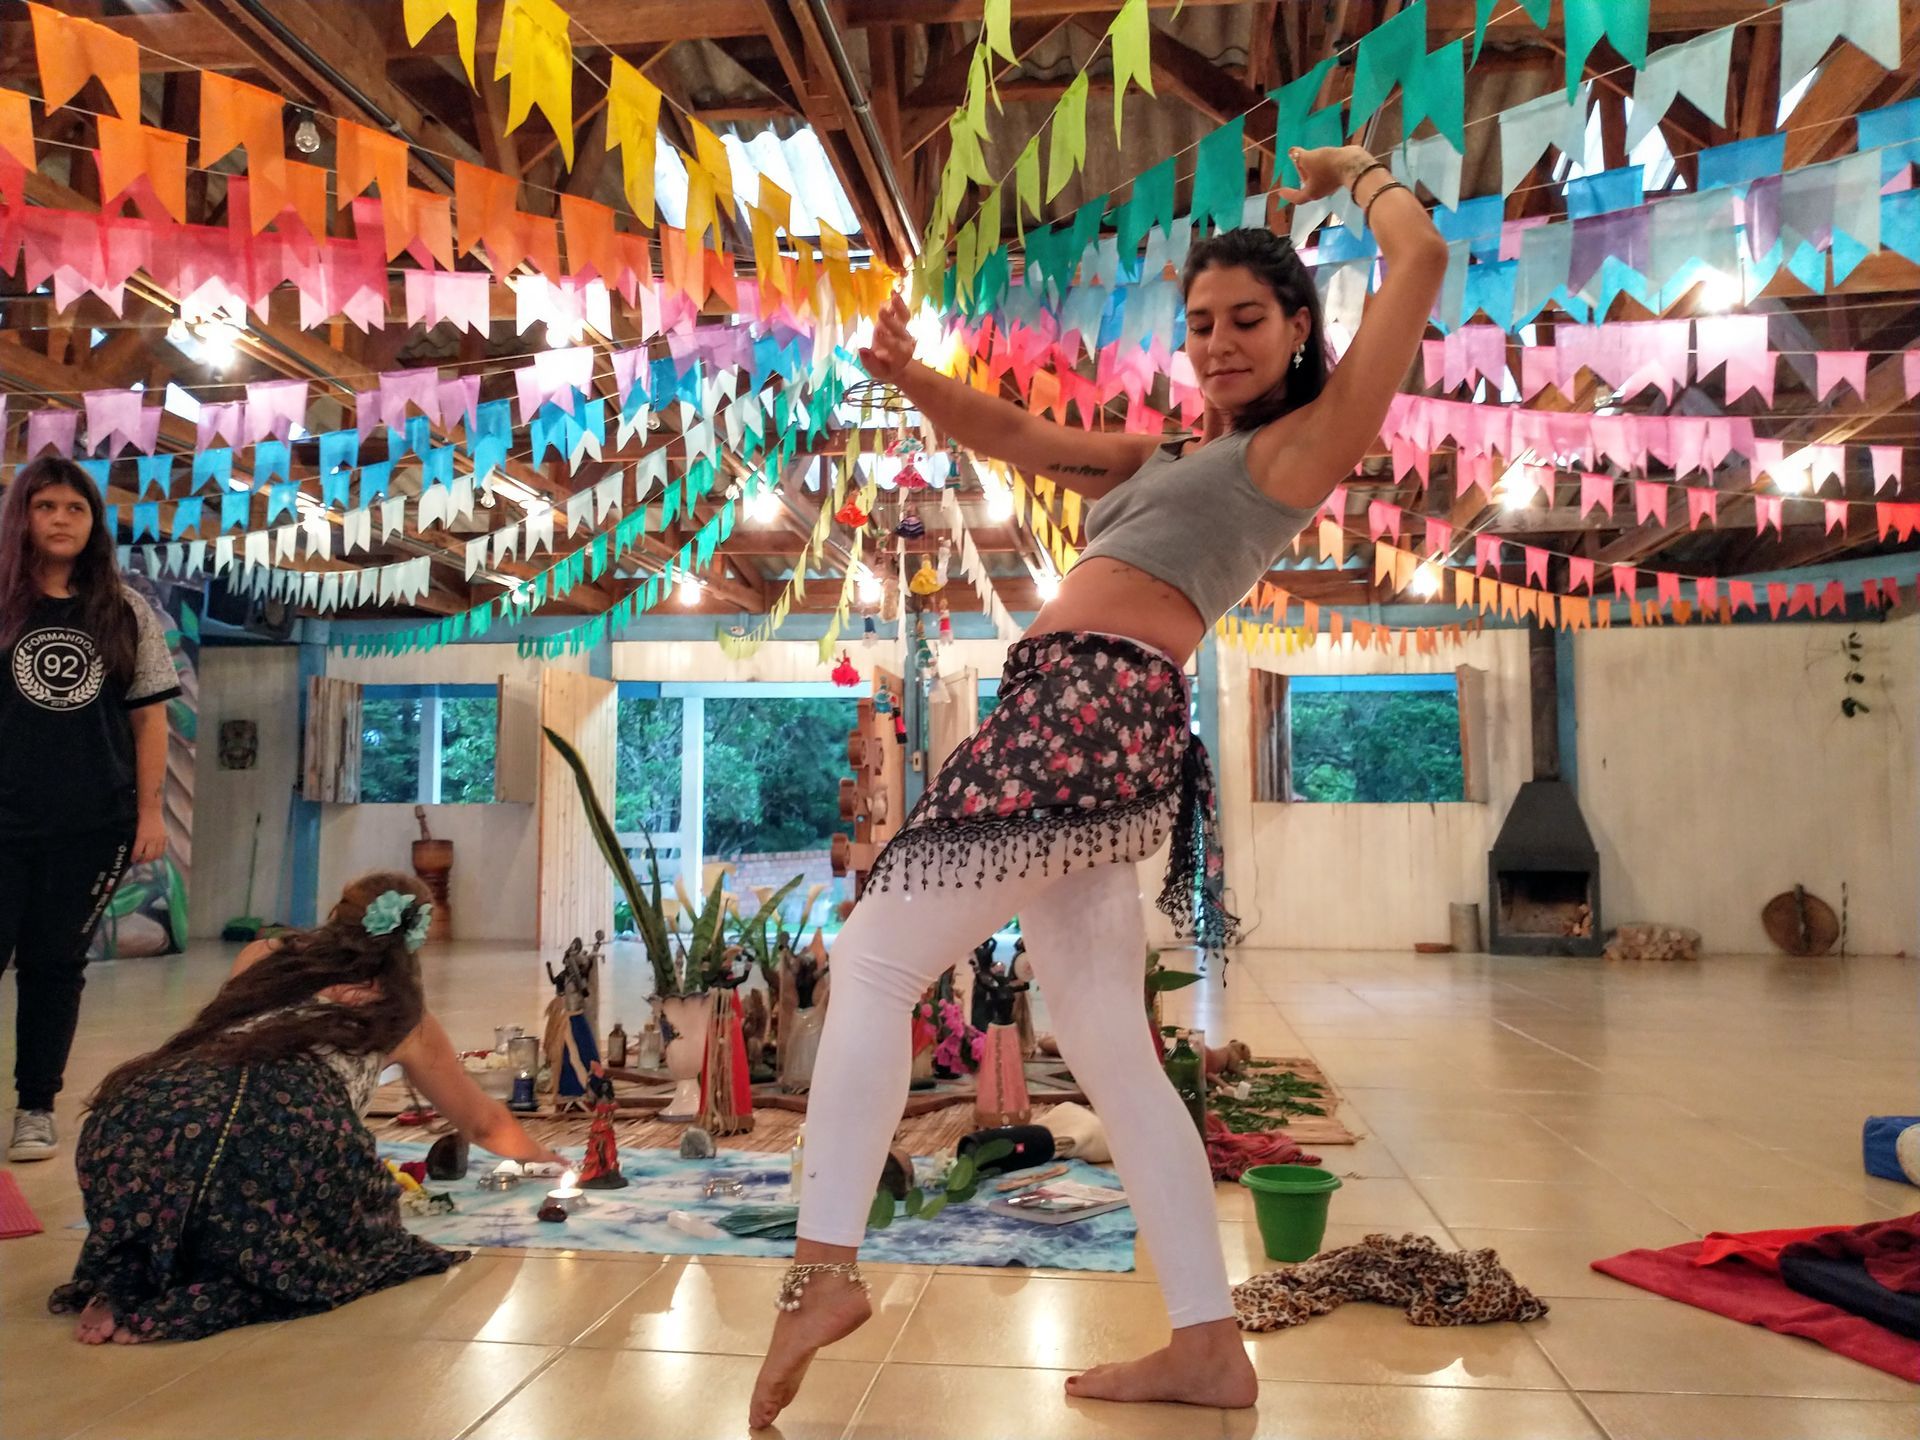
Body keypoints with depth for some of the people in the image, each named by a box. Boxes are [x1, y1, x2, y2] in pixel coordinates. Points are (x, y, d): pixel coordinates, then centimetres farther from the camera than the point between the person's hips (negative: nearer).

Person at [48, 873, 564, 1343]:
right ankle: (226, 1296, -4)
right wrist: (541, 1157, 64)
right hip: (288, 1125, -4)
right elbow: (485, 1124, 43)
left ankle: (126, 1283, 4)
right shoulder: (403, 1015, 28)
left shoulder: (261, 956, 33)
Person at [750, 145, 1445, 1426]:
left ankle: (826, 1265, -4)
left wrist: (1358, 170, 17)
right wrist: (906, 375, 12)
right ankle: (1211, 1347, 15)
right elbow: (1015, 437, 28)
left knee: (874, 959, -5)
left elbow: (1422, 259, -1)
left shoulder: (1310, 440, 4)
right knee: (1105, 1041, 9)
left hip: (1091, 707, -10)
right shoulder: (1162, 459, 27)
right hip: (1078, 723, 10)